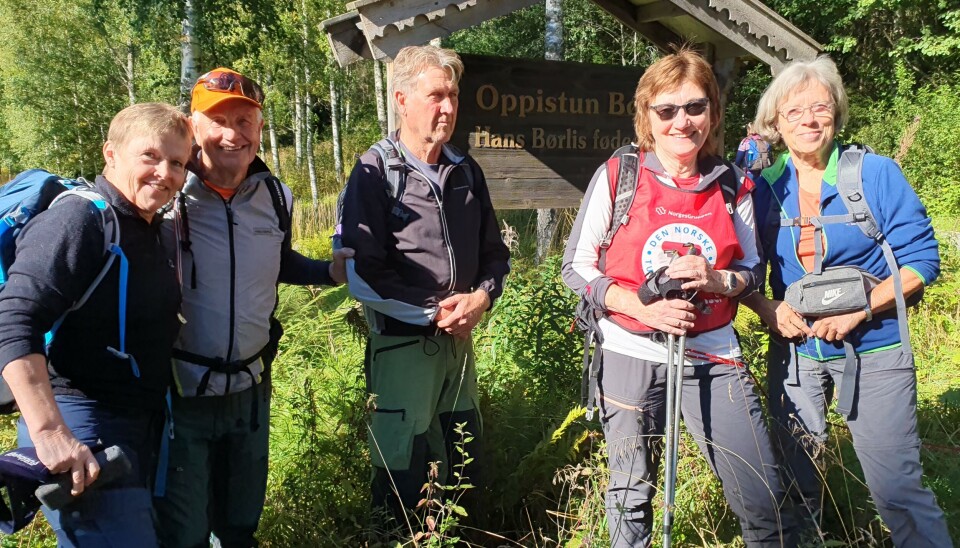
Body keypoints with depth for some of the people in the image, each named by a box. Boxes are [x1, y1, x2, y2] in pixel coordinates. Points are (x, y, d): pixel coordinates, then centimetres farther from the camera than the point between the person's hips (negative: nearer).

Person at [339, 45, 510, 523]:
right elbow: (360, 272, -16)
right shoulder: (375, 173, -10)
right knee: (403, 473, 6)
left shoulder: (466, 172, 7)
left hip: (460, 341, 6)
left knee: (465, 466, 17)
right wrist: (432, 312, -16)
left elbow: (494, 252, 13)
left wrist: (483, 296, -6)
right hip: (402, 345, -5)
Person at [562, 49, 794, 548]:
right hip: (630, 356, -1)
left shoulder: (732, 186, 3)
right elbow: (576, 268, -2)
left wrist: (717, 279, -14)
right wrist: (642, 306, -18)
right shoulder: (618, 177, -4)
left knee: (764, 497, 0)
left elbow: (752, 271, 10)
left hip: (713, 356, 2)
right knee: (631, 494, 12)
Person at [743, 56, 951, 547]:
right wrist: (769, 309, -12)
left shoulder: (877, 174, -7)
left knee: (895, 483, -3)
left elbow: (921, 260, -7)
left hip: (873, 348, -3)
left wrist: (859, 309, -19)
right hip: (794, 348, 3)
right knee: (794, 475, 16)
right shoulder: (764, 187, 0)